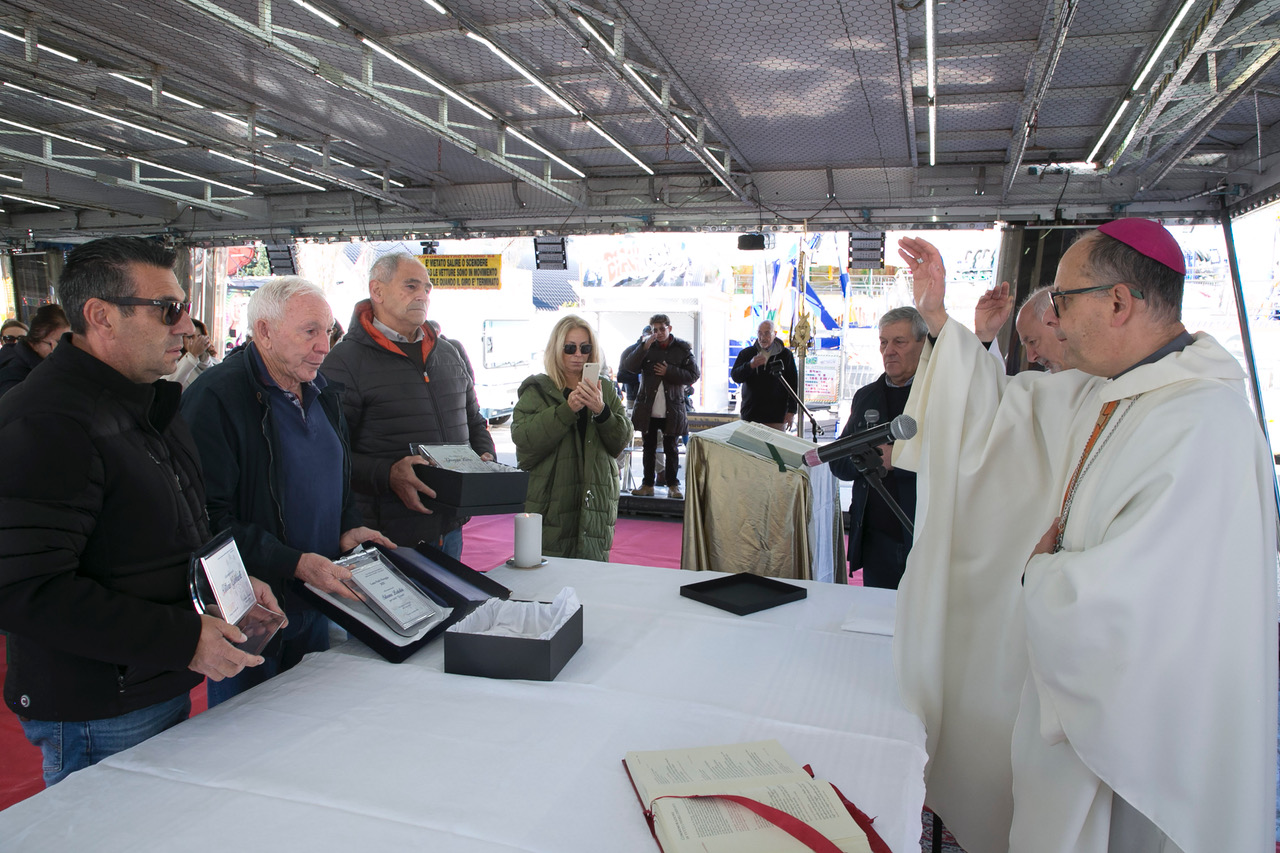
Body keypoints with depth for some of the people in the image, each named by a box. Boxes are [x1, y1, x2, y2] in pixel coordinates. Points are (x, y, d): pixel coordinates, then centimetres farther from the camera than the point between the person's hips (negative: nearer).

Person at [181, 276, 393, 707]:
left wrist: (348, 528, 3)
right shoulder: (216, 397, -17)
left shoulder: (320, 391, 9)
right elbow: (211, 518, -22)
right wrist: (295, 563, -27)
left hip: (316, 602, 7)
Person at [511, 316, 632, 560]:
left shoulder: (605, 390, 13)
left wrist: (602, 411, -15)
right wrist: (567, 409, -20)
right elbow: (522, 438, -11)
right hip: (551, 504, -3)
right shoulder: (537, 390, 4)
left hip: (595, 502, 3)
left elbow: (622, 441, 3)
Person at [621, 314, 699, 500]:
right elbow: (629, 366, -8)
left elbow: (694, 375, -4)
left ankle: (673, 485, 16)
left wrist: (669, 372, -12)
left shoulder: (682, 349, 0)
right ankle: (647, 484, 18)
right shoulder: (644, 345, 4)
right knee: (649, 448, 10)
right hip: (647, 408, 2)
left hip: (672, 409, -1)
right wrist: (645, 346, -18)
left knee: (671, 448, 7)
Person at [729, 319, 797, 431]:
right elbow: (735, 376, 0)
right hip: (750, 416, 1)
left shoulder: (785, 355, 6)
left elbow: (793, 384, 7)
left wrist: (791, 411, 1)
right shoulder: (746, 353, 10)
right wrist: (750, 365, -19)